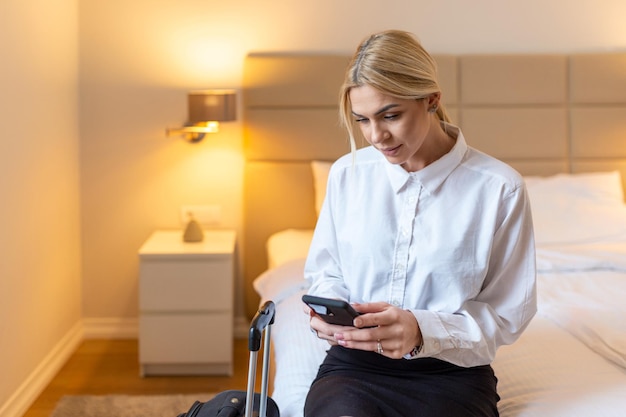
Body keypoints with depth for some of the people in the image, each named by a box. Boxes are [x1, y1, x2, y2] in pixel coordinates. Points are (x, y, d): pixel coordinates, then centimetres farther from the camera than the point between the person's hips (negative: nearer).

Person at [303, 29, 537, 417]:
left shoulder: (500, 188, -7)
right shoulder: (348, 173, 4)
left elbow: (507, 312, -3)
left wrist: (423, 330, -20)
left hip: (452, 371, 0)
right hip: (355, 362, 1)